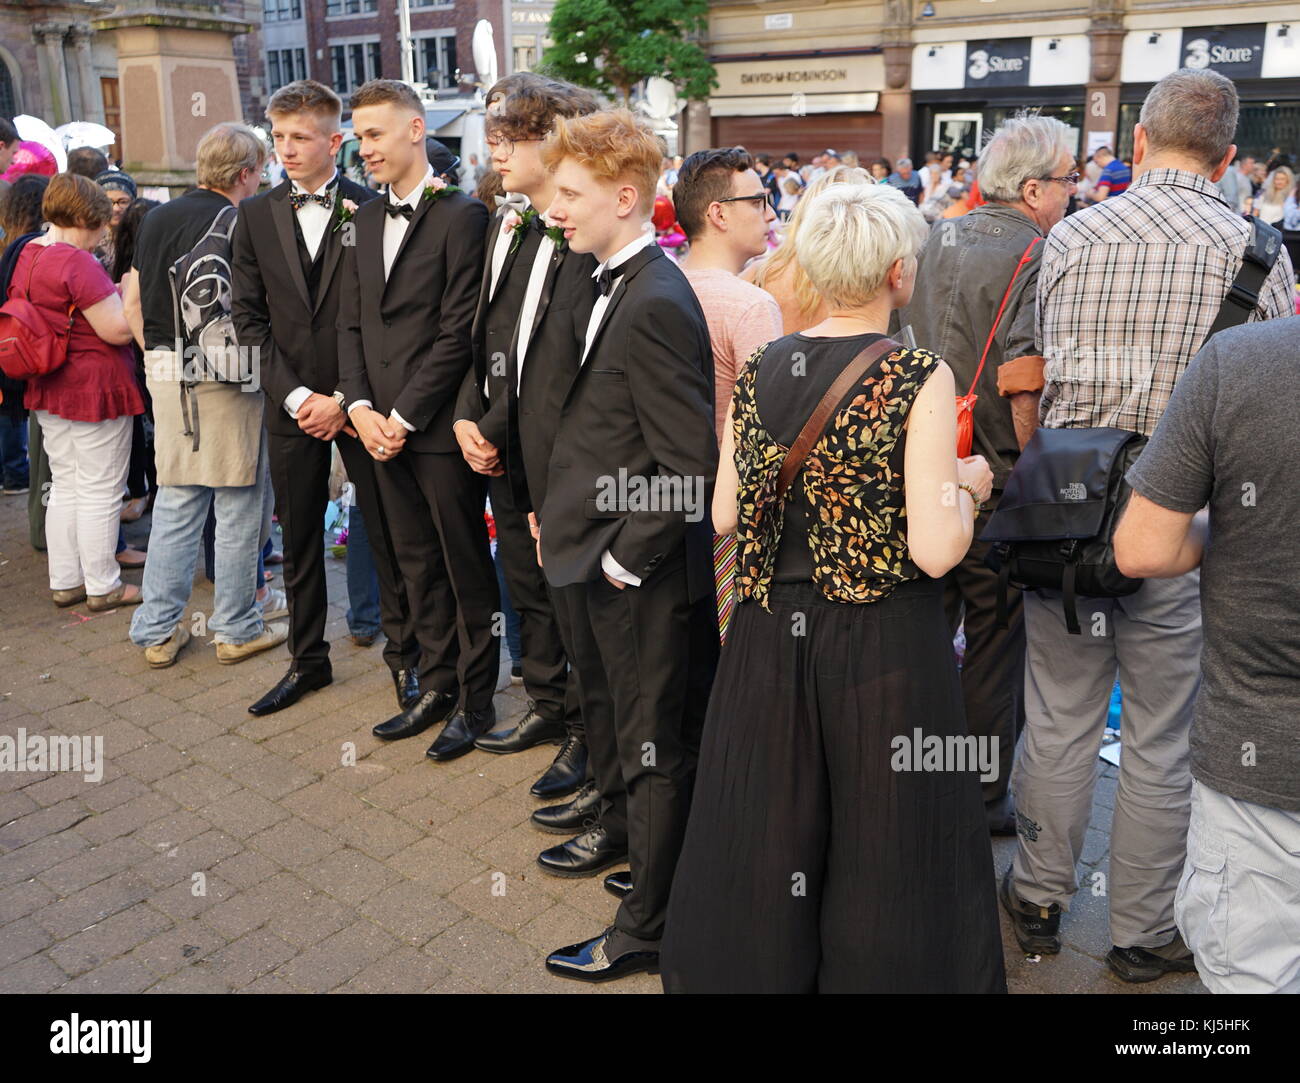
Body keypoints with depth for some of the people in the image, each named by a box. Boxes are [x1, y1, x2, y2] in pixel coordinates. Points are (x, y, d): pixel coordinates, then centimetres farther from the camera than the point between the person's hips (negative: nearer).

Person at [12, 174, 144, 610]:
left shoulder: (26, 256, 9)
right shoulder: (77, 262, -20)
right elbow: (117, 329, -21)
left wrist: (110, 293, 13)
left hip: (48, 391, 9)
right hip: (95, 387, -9)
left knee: (65, 487, 17)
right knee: (100, 491, 2)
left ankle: (64, 582, 25)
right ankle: (102, 587, 12)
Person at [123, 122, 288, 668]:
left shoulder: (156, 219, 11)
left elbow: (133, 300, 14)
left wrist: (157, 357, 20)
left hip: (166, 374, 7)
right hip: (225, 375, -7)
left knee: (175, 501, 13)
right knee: (239, 505, 4)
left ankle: (158, 631, 18)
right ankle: (237, 629, 14)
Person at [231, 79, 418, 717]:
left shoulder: (373, 210, -3)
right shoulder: (256, 215, 7)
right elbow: (249, 317, 4)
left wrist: (347, 399, -11)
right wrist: (296, 396, -7)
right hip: (291, 404, 3)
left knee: (387, 533, 4)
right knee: (298, 538, 11)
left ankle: (404, 656, 20)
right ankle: (307, 660, 27)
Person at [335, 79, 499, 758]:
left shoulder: (461, 216, -9)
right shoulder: (365, 219, 14)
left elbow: (458, 332, -14)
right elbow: (351, 325, 13)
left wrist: (404, 416, -14)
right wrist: (361, 407, -1)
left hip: (440, 426, -7)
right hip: (382, 425, 7)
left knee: (466, 566, 5)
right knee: (416, 564, 15)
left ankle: (475, 699, 19)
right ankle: (436, 687, 29)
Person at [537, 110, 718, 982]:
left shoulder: (657, 304, -23)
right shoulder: (616, 282, 7)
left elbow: (691, 468, -25)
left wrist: (625, 559, -18)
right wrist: (557, 514, 11)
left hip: (640, 575, -10)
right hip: (594, 553, 10)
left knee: (654, 743, 6)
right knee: (604, 706, 28)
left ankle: (647, 927, 24)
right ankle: (621, 827, 53)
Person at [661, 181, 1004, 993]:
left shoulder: (761, 370, -2)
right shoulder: (919, 378, -15)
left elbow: (725, 515, 3)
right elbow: (936, 552, -19)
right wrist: (968, 486, 0)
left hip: (771, 637, 5)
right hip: (883, 648, -4)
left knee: (767, 836, 22)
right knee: (882, 851, 17)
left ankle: (761, 968, 43)